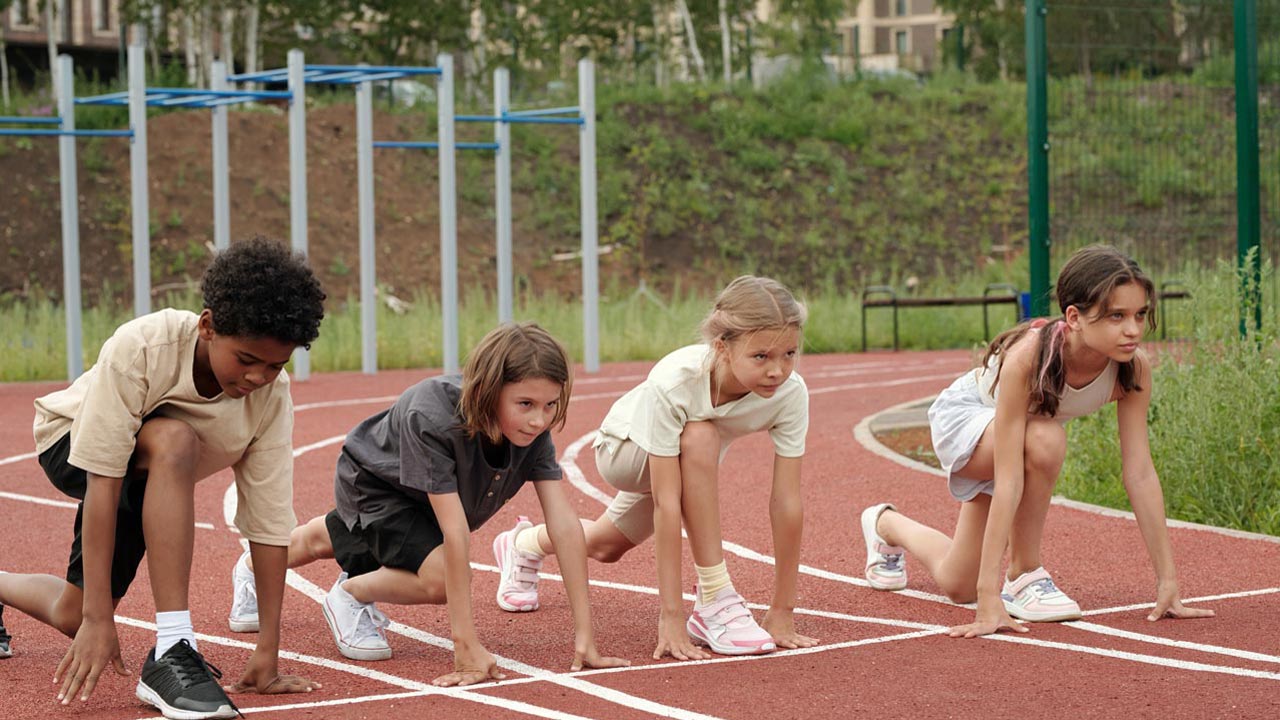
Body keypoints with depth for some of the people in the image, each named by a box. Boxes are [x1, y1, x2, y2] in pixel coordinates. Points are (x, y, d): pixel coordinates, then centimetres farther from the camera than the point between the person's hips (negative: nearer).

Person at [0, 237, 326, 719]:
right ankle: (171, 654, -38)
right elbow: (103, 485, -38)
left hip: (153, 483, 5)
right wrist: (99, 618, -39)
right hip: (70, 443, -5)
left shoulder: (272, 395, -27)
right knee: (174, 441, -38)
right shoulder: (141, 349, -38)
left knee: (73, 619, 13)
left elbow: (269, 519, -23)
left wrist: (269, 652, -24)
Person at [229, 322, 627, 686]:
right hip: (375, 481, -6)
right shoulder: (432, 418, -47)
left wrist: (584, 635, -41)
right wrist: (466, 646, -51)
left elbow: (565, 524, -36)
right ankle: (350, 594, 1)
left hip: (422, 501, 6)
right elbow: (455, 532, -50)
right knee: (441, 577, -28)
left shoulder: (534, 429, -33)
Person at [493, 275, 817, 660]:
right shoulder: (674, 383, -45)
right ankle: (715, 603, -28)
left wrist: (782, 612, -30)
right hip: (622, 447, -5)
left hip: (697, 465, 5)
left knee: (607, 546, 27)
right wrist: (671, 615, -47)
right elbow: (665, 504, -46)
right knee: (699, 438, -38)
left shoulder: (790, 392, -36)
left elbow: (786, 502, -32)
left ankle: (523, 544, 61)